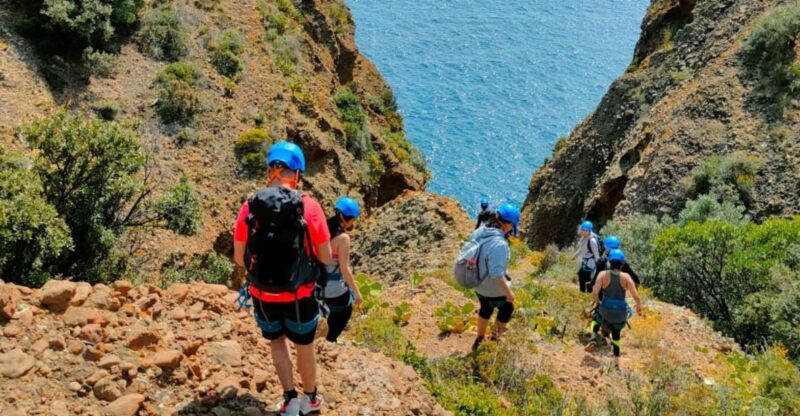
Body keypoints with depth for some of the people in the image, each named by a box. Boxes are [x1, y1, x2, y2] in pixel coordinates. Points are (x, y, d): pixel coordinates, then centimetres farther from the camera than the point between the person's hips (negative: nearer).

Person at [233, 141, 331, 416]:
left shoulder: (250, 207, -11)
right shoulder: (310, 207, -15)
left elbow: (239, 258, -3)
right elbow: (326, 258, -8)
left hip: (263, 295, 1)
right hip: (299, 295, -1)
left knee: (276, 341, 27)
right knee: (304, 347, 22)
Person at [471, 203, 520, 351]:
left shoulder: (478, 232, -12)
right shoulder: (499, 244, -36)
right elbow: (497, 274, -33)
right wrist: (509, 292, -20)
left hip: (478, 284, 7)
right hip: (494, 289, -7)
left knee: (485, 309, 31)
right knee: (506, 309, 23)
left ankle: (479, 339, 49)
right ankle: (495, 339, 40)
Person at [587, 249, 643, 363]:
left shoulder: (603, 274, -8)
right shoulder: (626, 277, -7)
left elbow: (594, 293, -15)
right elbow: (636, 297, -13)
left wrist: (597, 302, 6)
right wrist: (639, 306, 8)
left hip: (606, 309, -1)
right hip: (621, 311, 1)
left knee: (596, 319, 34)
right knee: (616, 334, 28)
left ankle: (593, 339, 8)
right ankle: (617, 359, 31)